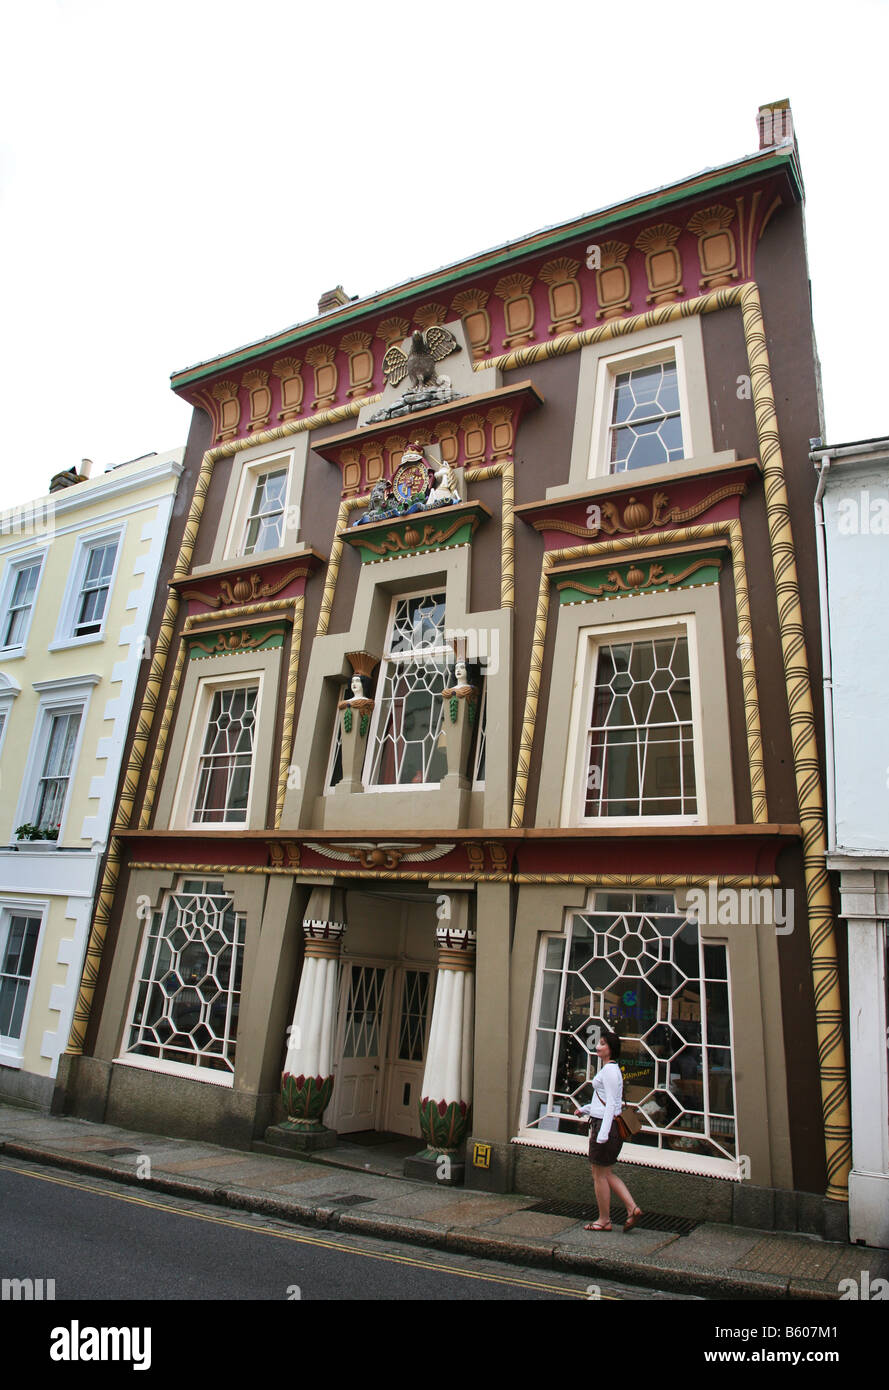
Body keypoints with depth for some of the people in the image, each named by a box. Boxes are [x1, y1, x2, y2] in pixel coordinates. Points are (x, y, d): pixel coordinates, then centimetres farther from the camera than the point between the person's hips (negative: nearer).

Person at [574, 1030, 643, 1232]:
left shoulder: (609, 1070, -16)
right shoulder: (610, 1069, 14)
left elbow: (611, 1104, -20)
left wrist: (603, 1133, -23)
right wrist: (585, 1109, 21)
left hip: (606, 1125, -10)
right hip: (607, 1126, 10)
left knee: (600, 1174, 3)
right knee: (606, 1174, 16)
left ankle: (604, 1220, 14)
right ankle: (632, 1208, 12)